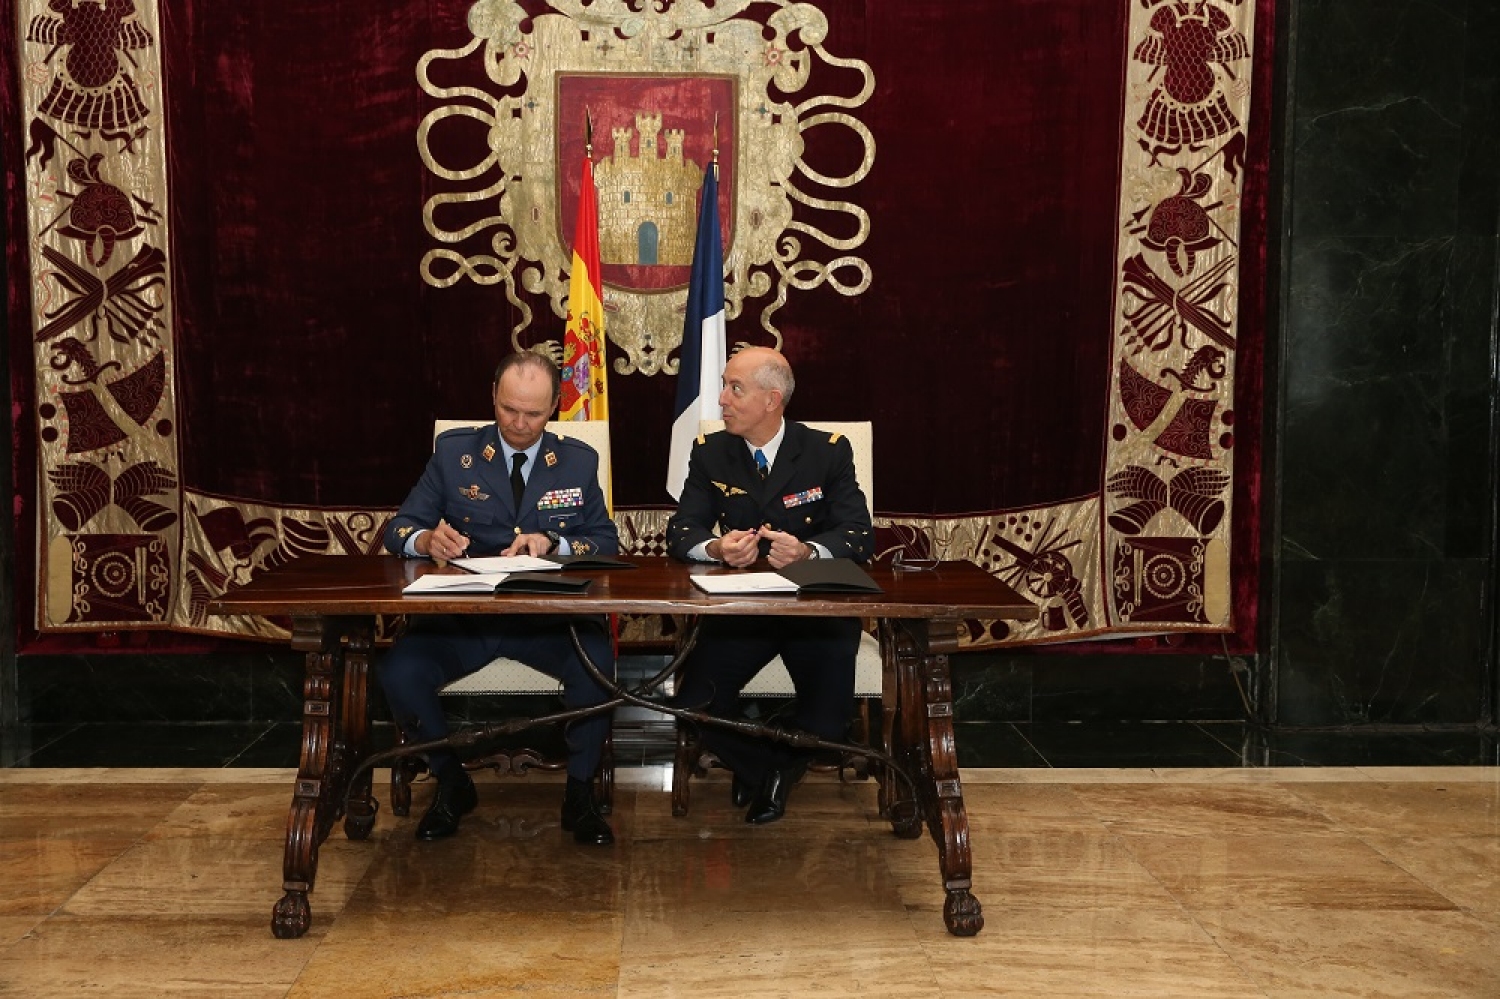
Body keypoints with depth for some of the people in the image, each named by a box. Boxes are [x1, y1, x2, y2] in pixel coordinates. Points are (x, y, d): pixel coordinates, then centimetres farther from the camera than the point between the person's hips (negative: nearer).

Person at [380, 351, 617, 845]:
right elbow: (398, 529, 4)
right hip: (462, 614, 1)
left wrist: (553, 542, -16)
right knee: (398, 672, -26)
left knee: (596, 664, -32)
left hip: (551, 617, -1)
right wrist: (426, 539, -21)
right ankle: (451, 782, 2)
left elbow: (607, 542, 4)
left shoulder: (579, 461, 9)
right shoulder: (453, 452, 6)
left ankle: (580, 790, -7)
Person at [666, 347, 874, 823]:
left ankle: (781, 764, 17)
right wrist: (715, 548, -27)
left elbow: (859, 535, -11)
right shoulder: (710, 452, 3)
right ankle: (763, 768, 14)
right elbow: (681, 532, -3)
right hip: (740, 605, 2)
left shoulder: (828, 451, -4)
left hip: (818, 607, -2)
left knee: (827, 720, -22)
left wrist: (808, 551, -32)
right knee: (694, 704, -19)